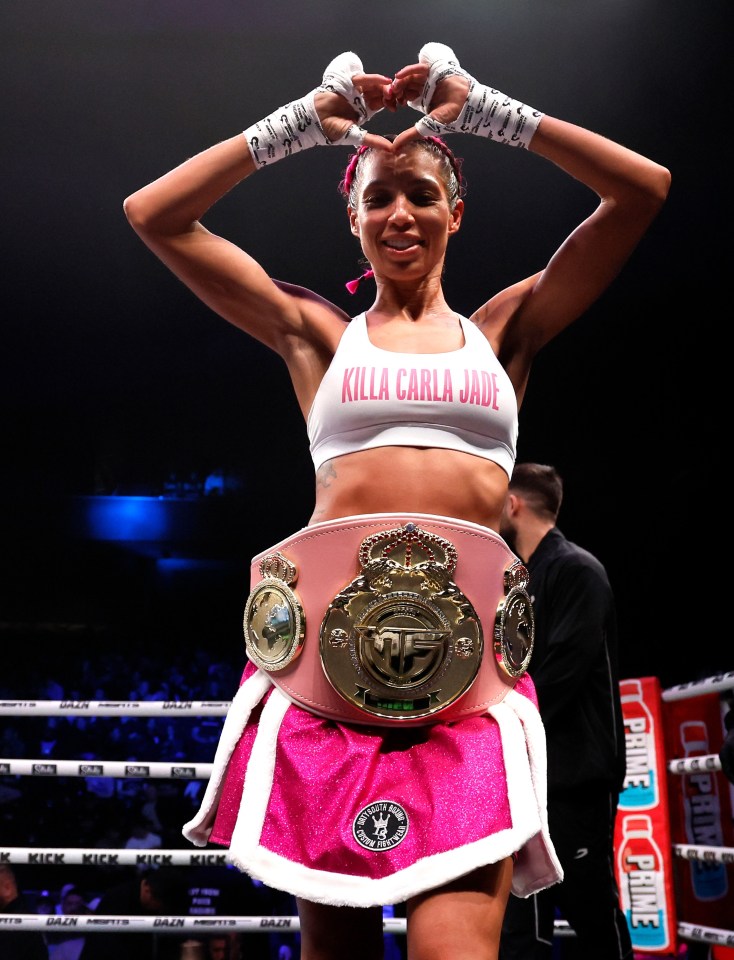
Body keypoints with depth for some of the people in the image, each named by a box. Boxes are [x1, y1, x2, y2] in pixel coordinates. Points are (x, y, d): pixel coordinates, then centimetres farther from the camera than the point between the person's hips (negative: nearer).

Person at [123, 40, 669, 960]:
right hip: (325, 638, 1)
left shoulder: (502, 328, 18)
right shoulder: (318, 333, 18)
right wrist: (309, 120, 15)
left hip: (468, 649, 0)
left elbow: (644, 190, 13)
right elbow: (153, 213, 14)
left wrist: (480, 108, 14)